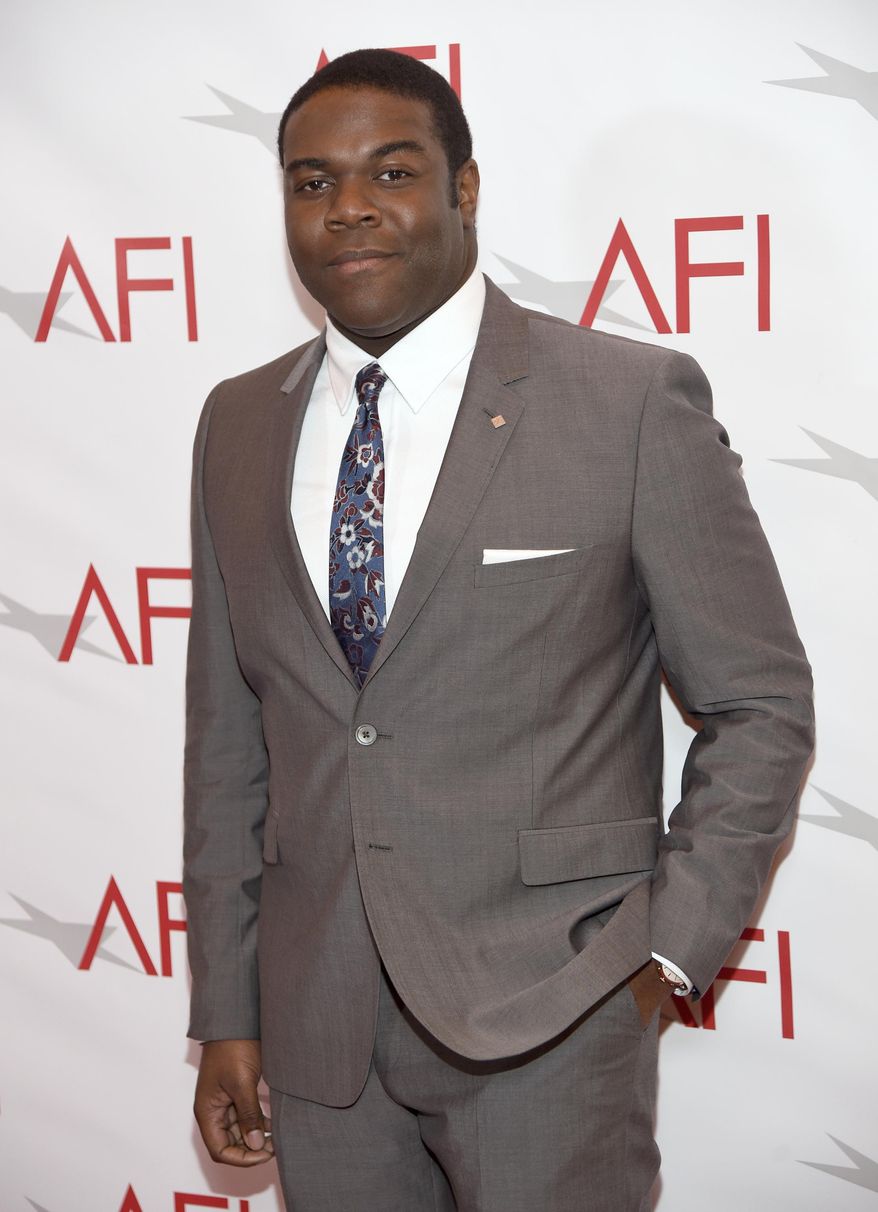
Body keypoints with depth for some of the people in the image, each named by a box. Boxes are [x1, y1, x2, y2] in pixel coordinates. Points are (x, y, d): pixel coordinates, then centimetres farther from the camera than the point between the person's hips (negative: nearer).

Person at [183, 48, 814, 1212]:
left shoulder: (635, 402, -7)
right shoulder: (239, 425, 7)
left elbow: (760, 702, -2)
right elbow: (228, 735, 10)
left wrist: (669, 952, -7)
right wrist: (227, 1013, 9)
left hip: (546, 1015, -4)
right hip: (318, 1023, 4)